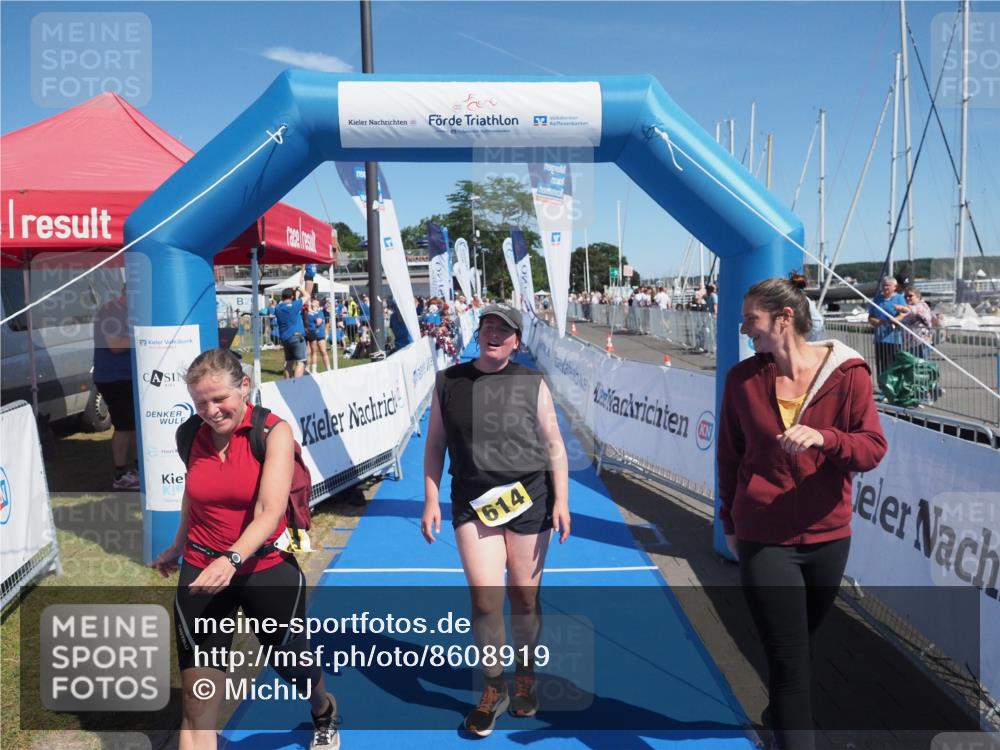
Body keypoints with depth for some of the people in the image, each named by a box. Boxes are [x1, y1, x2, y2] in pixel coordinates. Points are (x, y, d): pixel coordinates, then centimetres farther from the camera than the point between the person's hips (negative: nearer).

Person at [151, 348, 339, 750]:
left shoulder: (274, 432, -15)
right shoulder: (192, 436, -3)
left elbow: (270, 511, -24)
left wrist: (232, 559, -40)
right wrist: (177, 548, 28)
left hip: (268, 569, -2)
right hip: (202, 573, 2)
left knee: (292, 665, 20)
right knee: (196, 707, -4)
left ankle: (324, 714, 55)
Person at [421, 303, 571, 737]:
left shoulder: (532, 384, -1)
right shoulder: (449, 382, 3)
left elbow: (554, 445, 1)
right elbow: (434, 445, 7)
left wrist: (561, 501, -6)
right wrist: (431, 501, 3)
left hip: (528, 500, 0)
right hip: (473, 503, 1)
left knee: (523, 597, 9)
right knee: (485, 599, -5)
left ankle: (525, 675, 36)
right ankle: (494, 688, 19)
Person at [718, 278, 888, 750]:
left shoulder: (847, 373, -9)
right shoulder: (743, 378, -6)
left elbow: (873, 449, -9)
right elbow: (729, 455, 3)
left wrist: (824, 438, -29)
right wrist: (729, 522, 10)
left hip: (827, 536, 2)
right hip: (764, 538, -2)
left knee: (803, 645, 22)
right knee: (788, 659, -1)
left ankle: (786, 712, 51)